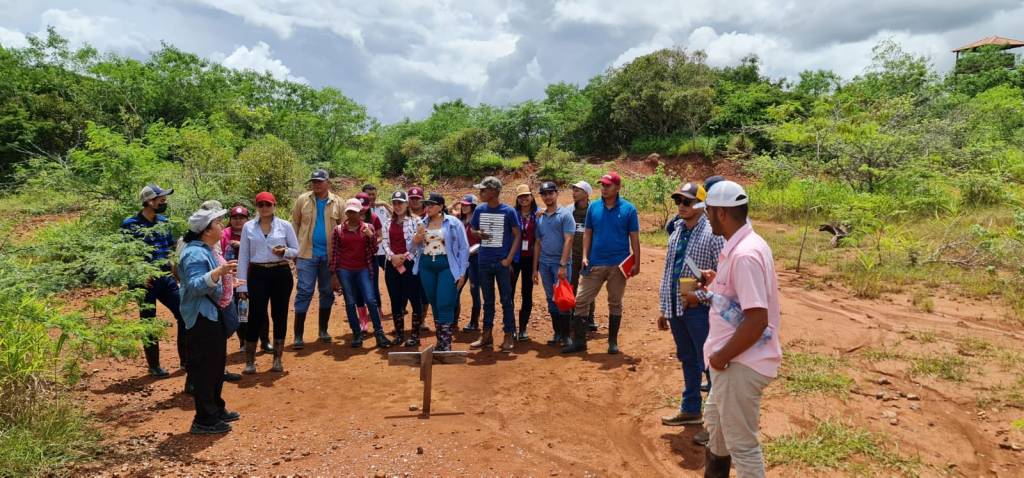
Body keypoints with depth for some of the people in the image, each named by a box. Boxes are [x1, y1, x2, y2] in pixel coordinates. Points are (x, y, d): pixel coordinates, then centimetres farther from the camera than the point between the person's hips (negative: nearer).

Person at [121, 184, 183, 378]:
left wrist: (174, 274, 11)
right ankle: (154, 366, 19)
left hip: (166, 279, 5)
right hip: (146, 282, -5)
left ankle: (186, 359, 17)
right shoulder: (130, 224, -10)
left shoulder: (163, 221, 8)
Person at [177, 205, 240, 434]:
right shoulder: (195, 253, -20)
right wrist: (218, 272, -42)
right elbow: (195, 286, -30)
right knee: (204, 368, -4)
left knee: (217, 363, 18)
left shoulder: (206, 249, 12)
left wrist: (225, 280, 26)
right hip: (201, 316, -11)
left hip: (212, 313, 11)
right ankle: (204, 420, 4)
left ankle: (216, 409, 31)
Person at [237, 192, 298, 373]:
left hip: (281, 274, 0)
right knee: (256, 316, -4)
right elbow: (243, 256, 3)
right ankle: (250, 362, 9)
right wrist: (242, 284, -1)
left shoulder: (285, 225, 2)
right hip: (258, 275, 0)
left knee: (280, 315, 6)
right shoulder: (248, 227, 4)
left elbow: (296, 250, 6)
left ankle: (277, 360, 18)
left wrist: (284, 252, -17)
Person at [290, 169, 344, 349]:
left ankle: (323, 330, 25)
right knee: (304, 292, -4)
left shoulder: (337, 202, 3)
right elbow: (294, 225, 3)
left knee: (327, 293, 10)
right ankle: (298, 335, 1)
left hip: (329, 254, 2)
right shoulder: (303, 200, 2)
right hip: (307, 253, -2)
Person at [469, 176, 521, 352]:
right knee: (487, 300, 12)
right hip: (484, 262, 4)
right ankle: (487, 335, 21)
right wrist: (478, 234, -10)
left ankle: (509, 336, 12)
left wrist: (509, 258, -11)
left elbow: (517, 235, -3)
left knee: (506, 300, 3)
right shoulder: (479, 210, 4)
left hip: (502, 262, -4)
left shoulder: (508, 211, -7)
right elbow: (473, 230, 15)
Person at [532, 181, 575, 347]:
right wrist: (535, 268, 13)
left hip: (560, 263, -6)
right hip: (544, 263, 6)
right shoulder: (540, 217, 13)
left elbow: (568, 241, -11)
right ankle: (557, 333, 18)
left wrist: (563, 265, -18)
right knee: (551, 299, 10)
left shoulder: (565, 214, -4)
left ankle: (565, 335, 3)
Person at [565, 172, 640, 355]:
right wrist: (585, 256, -1)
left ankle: (613, 342, 22)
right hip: (595, 264, 2)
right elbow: (587, 233, 9)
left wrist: (636, 263, -4)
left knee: (615, 304, 10)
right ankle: (578, 341, 9)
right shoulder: (593, 207, 4)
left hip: (618, 265, -2)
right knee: (581, 300, 0)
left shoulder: (628, 209, -3)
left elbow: (634, 238, -1)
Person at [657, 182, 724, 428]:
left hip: (699, 308, -7)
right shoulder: (676, 231, 12)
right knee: (687, 360, 18)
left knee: (708, 363, -1)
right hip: (676, 307, 7)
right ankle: (690, 410, 32)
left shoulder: (712, 233, -11)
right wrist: (663, 308, 16)